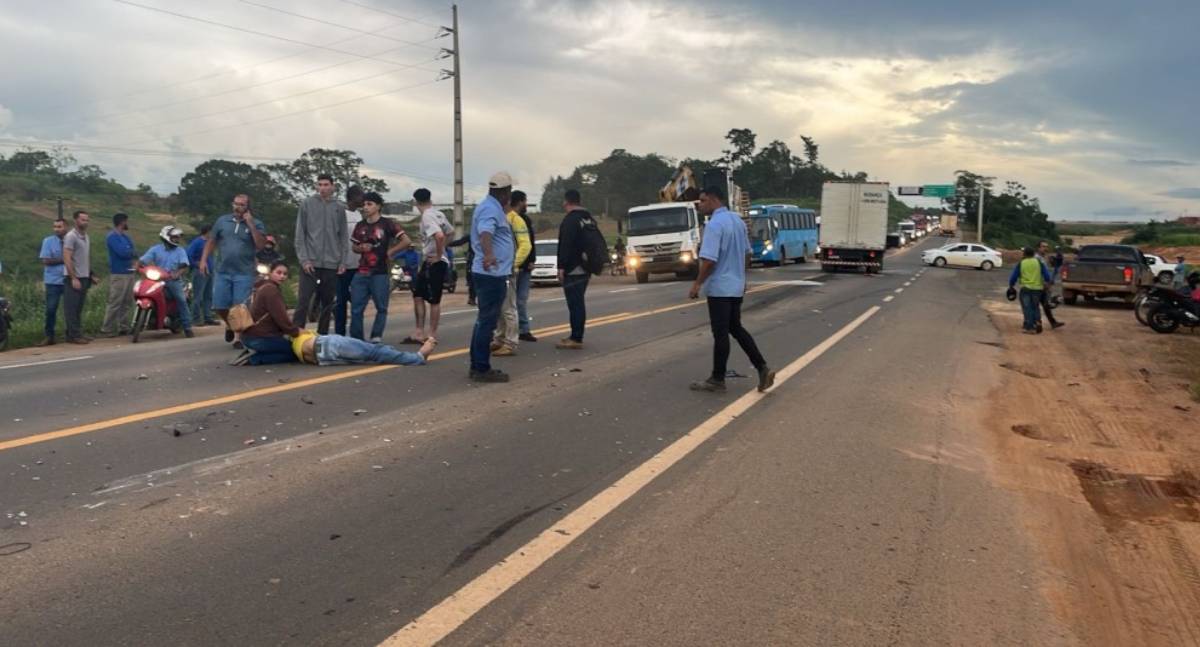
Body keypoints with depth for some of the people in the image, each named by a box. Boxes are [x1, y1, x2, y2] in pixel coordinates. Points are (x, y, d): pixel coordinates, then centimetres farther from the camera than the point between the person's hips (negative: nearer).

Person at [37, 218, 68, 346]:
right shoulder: (48, 241, 0)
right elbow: (46, 261, -6)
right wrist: (62, 260, -10)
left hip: (69, 280, 1)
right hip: (53, 281, -1)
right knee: (51, 309, -3)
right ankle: (49, 336, 4)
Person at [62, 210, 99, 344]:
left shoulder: (86, 237, 14)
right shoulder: (71, 236, -10)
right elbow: (67, 259, -16)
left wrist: (90, 276, 17)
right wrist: (74, 278, -19)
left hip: (84, 277, 8)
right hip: (75, 278, -8)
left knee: (79, 308, 12)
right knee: (72, 308, -4)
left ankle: (78, 333, 16)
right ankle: (73, 335, -2)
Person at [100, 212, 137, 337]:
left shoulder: (126, 236, 18)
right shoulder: (112, 236, -10)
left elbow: (132, 253, 17)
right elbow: (122, 252, -21)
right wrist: (133, 253, -1)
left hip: (129, 273, 9)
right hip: (118, 275, -9)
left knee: (126, 303, 11)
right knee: (114, 303, -9)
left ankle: (124, 327, 18)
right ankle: (106, 329, -5)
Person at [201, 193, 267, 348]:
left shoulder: (256, 224, 1)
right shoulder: (222, 220, 8)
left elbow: (261, 245, -12)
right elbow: (211, 241, 13)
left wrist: (250, 224, -15)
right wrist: (203, 260, 4)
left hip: (244, 273, -3)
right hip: (222, 272, 3)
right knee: (219, 306, 4)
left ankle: (238, 337, 9)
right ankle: (229, 325, 33)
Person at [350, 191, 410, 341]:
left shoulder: (386, 224, -3)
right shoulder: (360, 226, 11)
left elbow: (406, 241, -7)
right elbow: (354, 247, 20)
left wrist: (390, 251, -6)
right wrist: (361, 248, -1)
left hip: (380, 273, -4)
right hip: (361, 273, 4)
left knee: (381, 308, 4)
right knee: (356, 309, 1)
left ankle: (376, 338, 12)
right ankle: (356, 340, 9)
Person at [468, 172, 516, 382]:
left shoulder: (491, 207, 16)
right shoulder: (491, 209, -16)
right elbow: (485, 232, -37)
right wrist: (488, 254, -55)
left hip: (489, 273, 11)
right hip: (492, 273, -11)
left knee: (484, 321, 15)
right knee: (487, 322, -8)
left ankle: (477, 366, 20)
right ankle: (482, 368, -5)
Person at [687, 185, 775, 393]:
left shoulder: (714, 224, -18)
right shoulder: (738, 220, 11)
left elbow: (709, 259, -24)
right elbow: (746, 253, 18)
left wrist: (697, 284, -15)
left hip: (719, 288, -9)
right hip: (736, 286, 9)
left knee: (720, 334, -1)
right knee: (736, 329, 17)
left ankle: (717, 380, 8)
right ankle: (762, 368, 11)